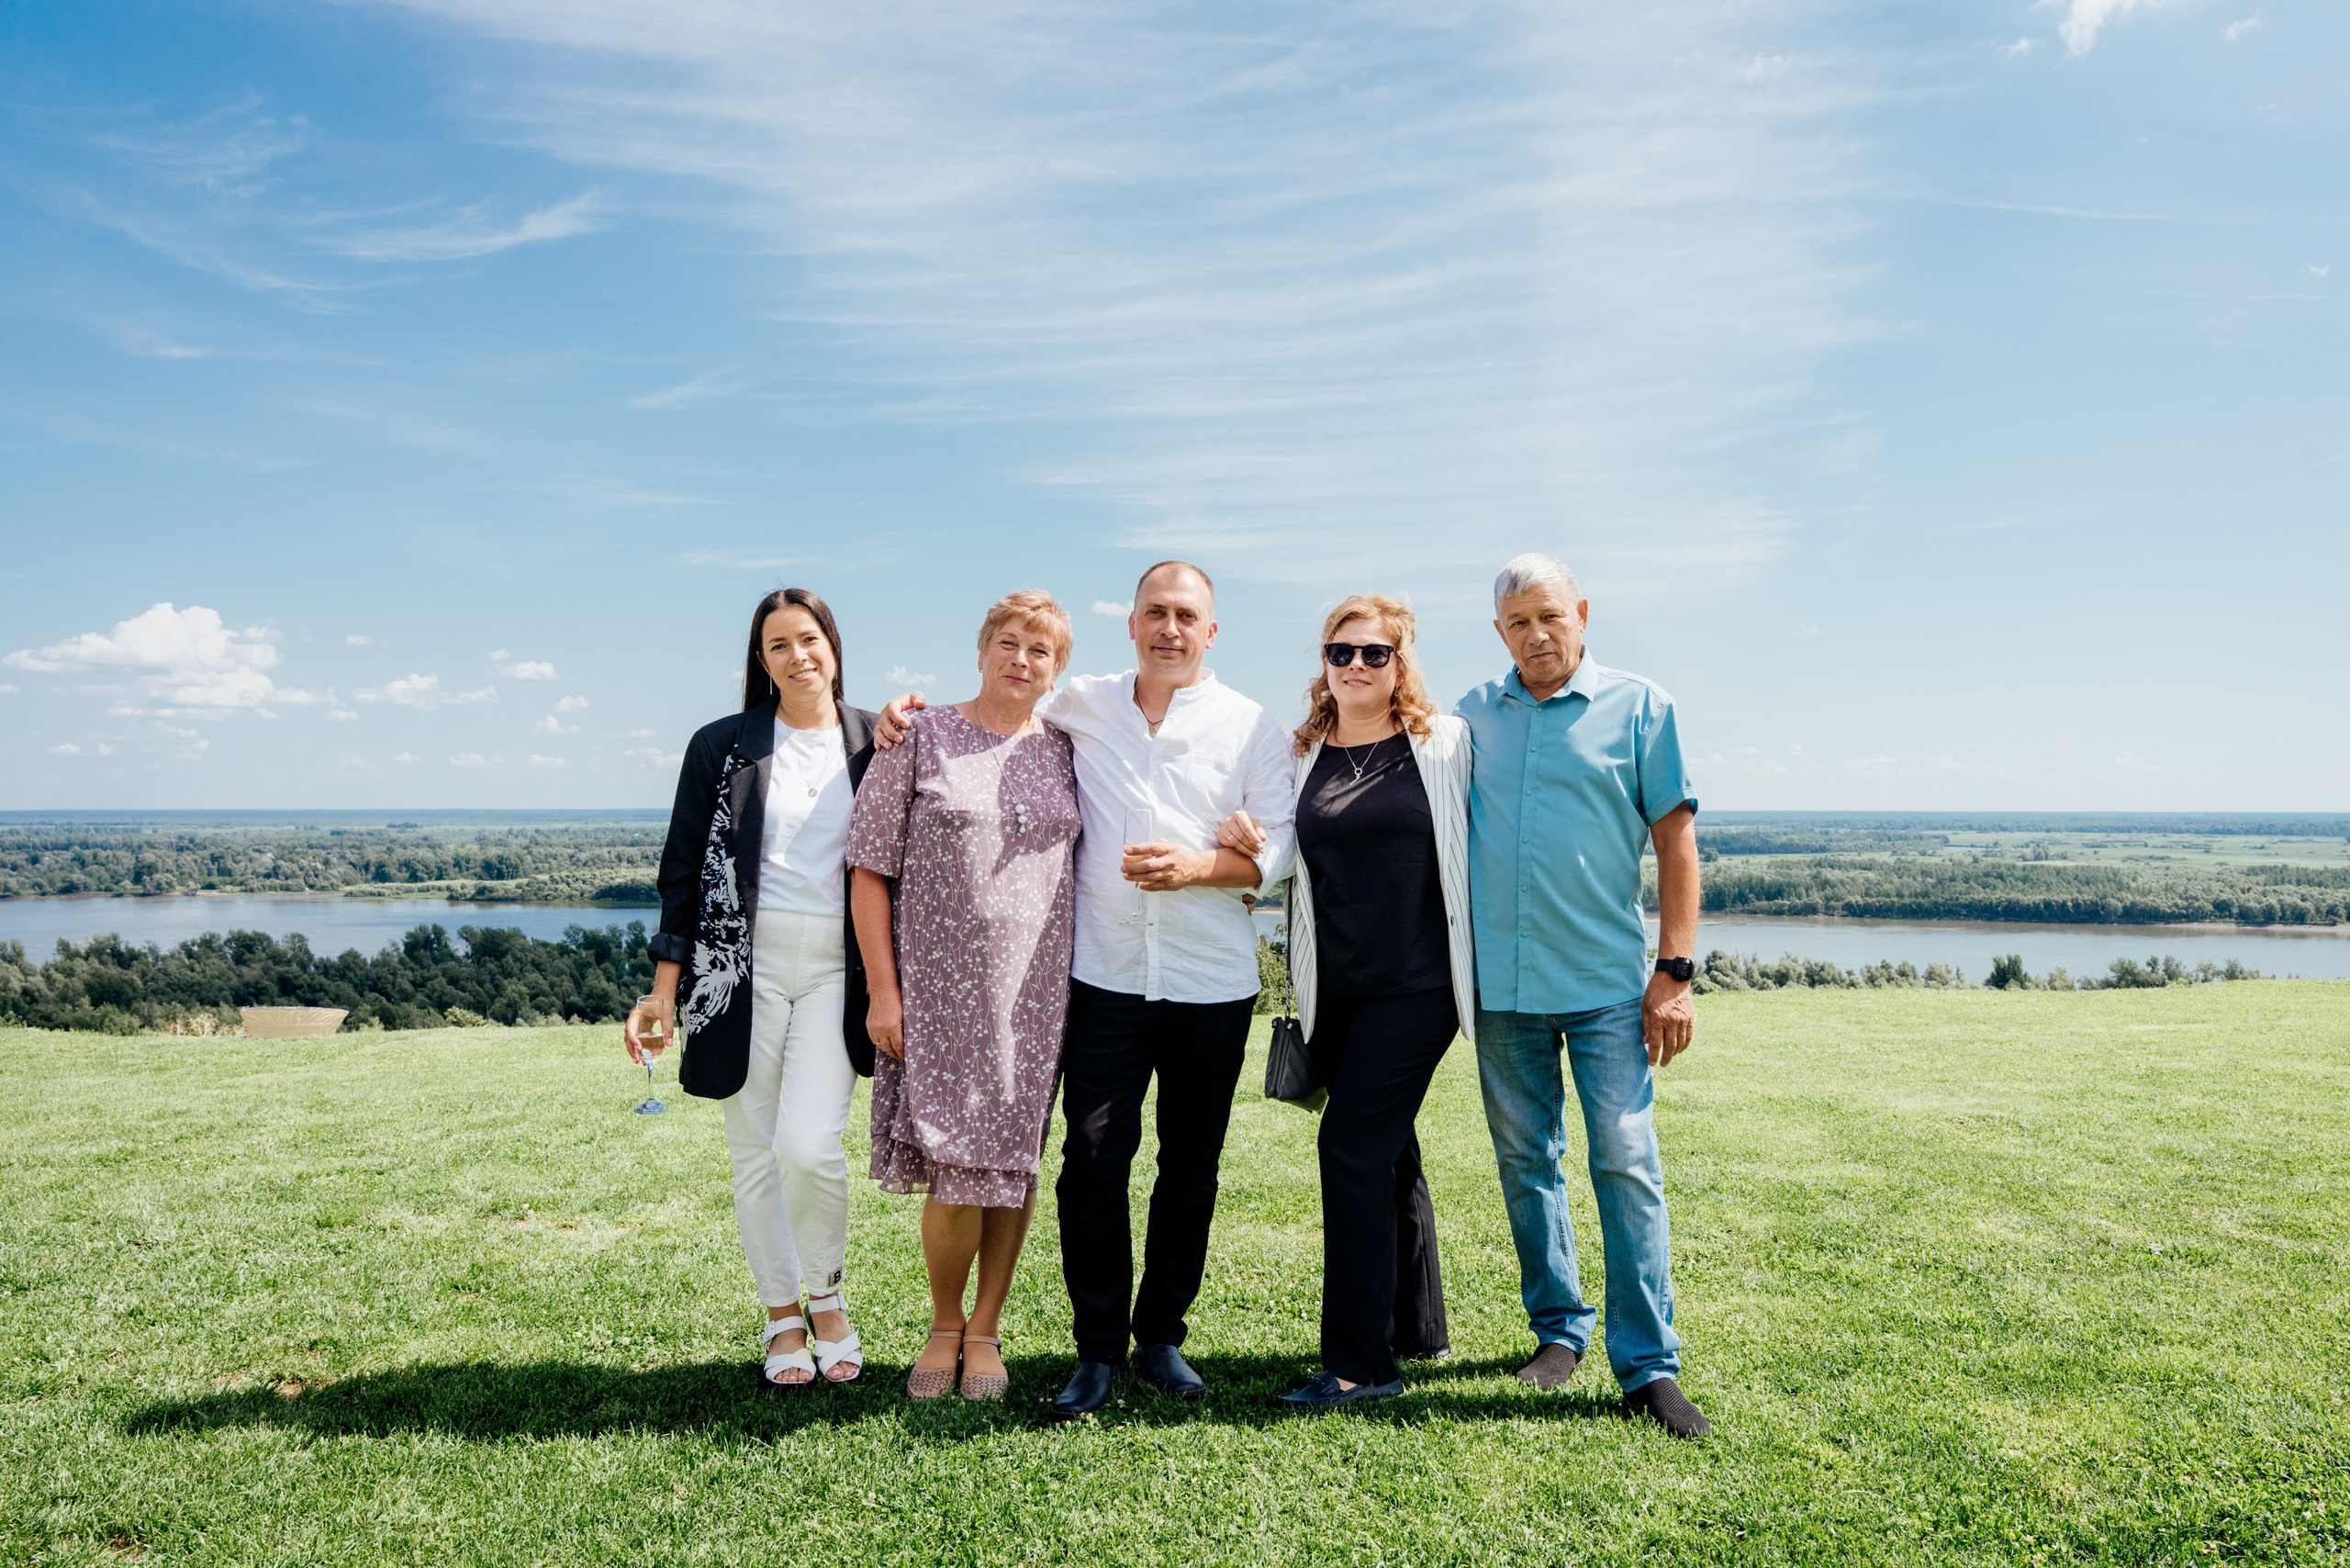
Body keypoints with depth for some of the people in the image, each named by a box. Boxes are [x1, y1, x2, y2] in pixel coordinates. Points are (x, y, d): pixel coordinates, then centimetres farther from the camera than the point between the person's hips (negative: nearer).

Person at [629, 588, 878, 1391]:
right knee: (754, 1152, 6)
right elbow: (683, 872, 5)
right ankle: (782, 1318, 26)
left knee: (809, 1145, -14)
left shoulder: (877, 745, 5)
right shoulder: (720, 746, 4)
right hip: (746, 967, 1)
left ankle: (828, 1295, 14)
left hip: (838, 970, -1)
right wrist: (663, 993, 0)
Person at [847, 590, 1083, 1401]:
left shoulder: (1064, 752, 10)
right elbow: (870, 870, -2)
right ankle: (943, 1324, 22)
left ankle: (985, 1330, 24)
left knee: (1013, 1160, 6)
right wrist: (882, 988, -7)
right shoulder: (921, 741, 0)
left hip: (1036, 991, 3)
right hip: (938, 987, -3)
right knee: (956, 1170, -4)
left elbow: (1085, 866, 17)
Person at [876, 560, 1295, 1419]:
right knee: (1093, 1161, -3)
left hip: (1213, 985, 0)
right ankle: (1099, 1348, 11)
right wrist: (912, 711, 6)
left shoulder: (1253, 727, 5)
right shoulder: (1081, 706, 8)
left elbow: (1276, 848, 0)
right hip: (1106, 976, 0)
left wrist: (1194, 866, -17)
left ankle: (1162, 1333, 26)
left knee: (1191, 1165, 10)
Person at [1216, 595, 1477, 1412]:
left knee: (1353, 1148, -9)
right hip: (1335, 990, 5)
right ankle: (1416, 1329, 31)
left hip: (1418, 983, -4)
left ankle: (1359, 1360, 2)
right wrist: (1245, 843, -4)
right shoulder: (1300, 754, 9)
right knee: (1389, 1152, 15)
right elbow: (1290, 861, 16)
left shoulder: (1447, 744, -1)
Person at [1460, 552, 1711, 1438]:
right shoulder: (1473, 716, 8)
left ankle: (1648, 1364, 6)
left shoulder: (1637, 707, 1)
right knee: (1525, 1164, 11)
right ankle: (1558, 1328, 27)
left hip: (1606, 982, -3)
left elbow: (1675, 843, -1)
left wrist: (1673, 972, -7)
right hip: (1499, 983, 3)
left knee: (1625, 1165, -4)